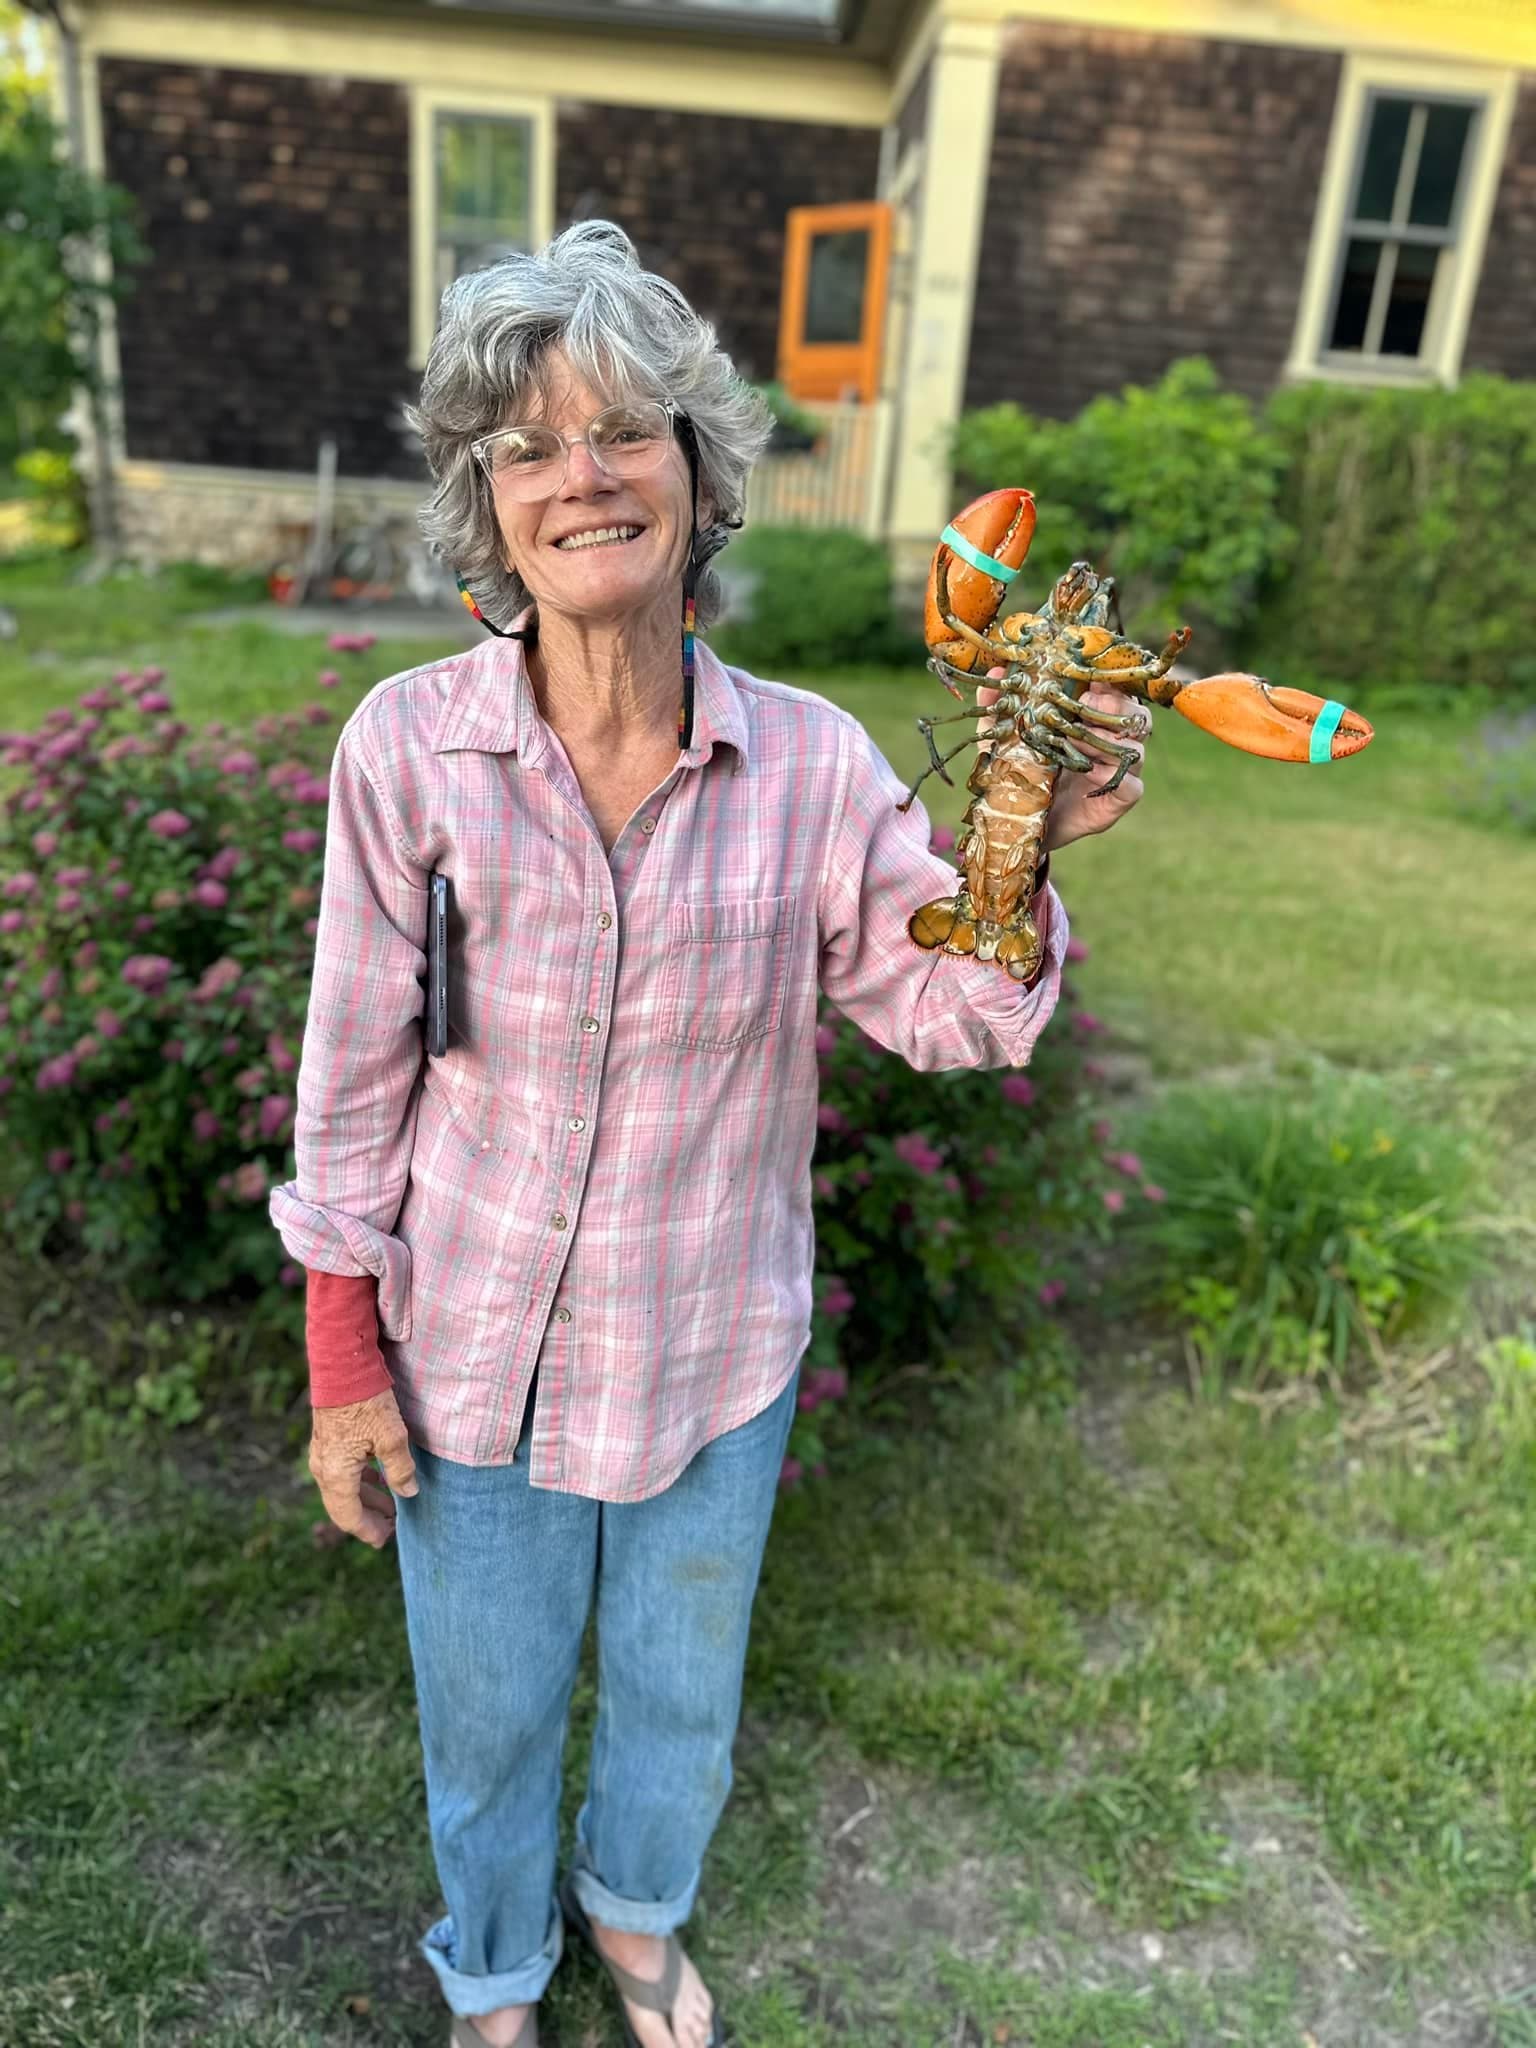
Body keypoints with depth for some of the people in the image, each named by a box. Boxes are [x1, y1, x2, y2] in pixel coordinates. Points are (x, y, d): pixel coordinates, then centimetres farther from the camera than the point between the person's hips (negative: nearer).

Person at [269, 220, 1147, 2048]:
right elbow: (354, 1075, -10)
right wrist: (345, 1366, -5)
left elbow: (949, 1016, -8)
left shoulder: (807, 760, -14)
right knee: (490, 1710, 24)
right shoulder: (409, 747, -17)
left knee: (682, 1692, 26)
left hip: (717, 1355, 2)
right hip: (479, 1355, -1)